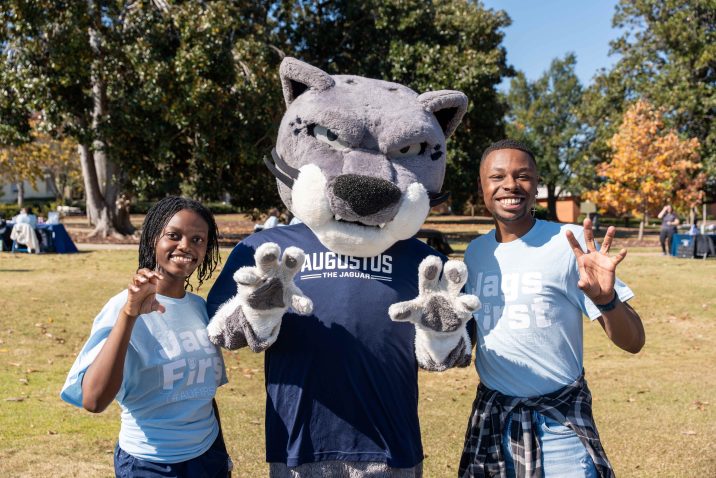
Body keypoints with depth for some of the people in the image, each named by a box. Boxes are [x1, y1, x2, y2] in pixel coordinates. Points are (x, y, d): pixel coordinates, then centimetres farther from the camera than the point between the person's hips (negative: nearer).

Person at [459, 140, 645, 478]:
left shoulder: (569, 243, -12)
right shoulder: (475, 251, 2)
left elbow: (633, 342, -14)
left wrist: (605, 298, -32)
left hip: (559, 417, -4)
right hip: (490, 414, 4)